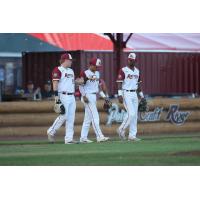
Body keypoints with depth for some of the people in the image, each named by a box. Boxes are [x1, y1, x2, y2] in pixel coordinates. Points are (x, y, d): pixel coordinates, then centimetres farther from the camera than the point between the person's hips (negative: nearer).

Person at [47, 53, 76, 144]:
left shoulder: (71, 71, 20)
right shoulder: (58, 70, -6)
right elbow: (55, 83, -13)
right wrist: (56, 95, -21)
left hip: (71, 96, 8)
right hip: (63, 96, -8)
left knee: (71, 118, 3)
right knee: (64, 116, -13)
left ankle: (69, 138, 4)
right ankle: (51, 132, 4)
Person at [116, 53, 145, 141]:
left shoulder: (137, 71, 13)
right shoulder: (123, 70, -7)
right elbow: (119, 83, -12)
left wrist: (142, 96, 18)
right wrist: (120, 95, -23)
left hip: (134, 94, 7)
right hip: (126, 94, -7)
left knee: (135, 116, 4)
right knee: (131, 114, -15)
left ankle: (132, 135, 8)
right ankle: (121, 129, 2)